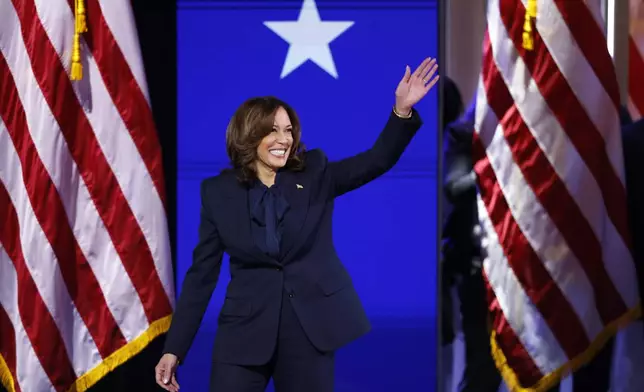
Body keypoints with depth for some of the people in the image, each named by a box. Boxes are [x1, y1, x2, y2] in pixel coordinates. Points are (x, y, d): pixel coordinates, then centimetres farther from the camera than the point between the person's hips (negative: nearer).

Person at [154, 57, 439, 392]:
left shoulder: (315, 175, 5)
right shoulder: (218, 192, 2)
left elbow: (377, 161, -7)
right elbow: (201, 274, 3)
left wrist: (402, 109, -24)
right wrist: (174, 348, -2)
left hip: (310, 328, 1)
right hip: (246, 330, -1)